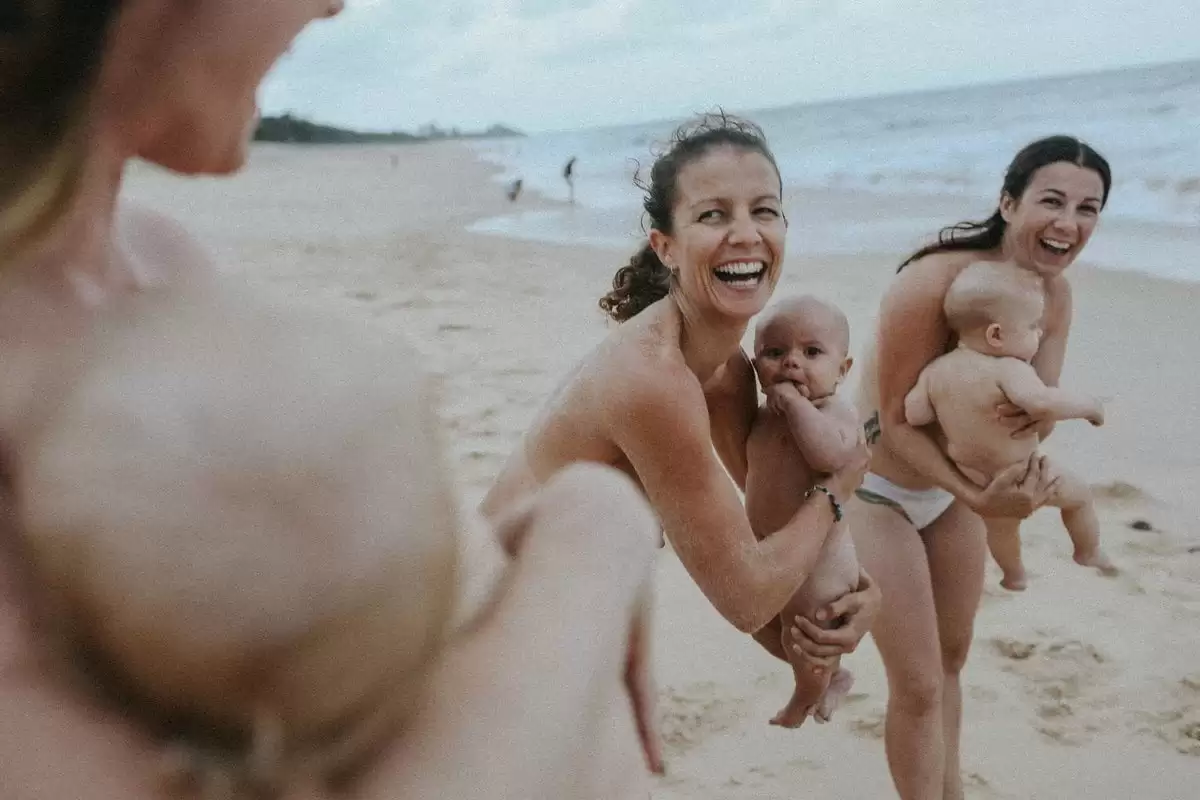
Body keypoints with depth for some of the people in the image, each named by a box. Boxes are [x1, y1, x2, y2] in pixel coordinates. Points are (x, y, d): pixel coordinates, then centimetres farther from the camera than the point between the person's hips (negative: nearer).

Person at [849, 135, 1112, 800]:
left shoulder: (1056, 296, -8)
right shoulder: (932, 284, -30)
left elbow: (1039, 413, -8)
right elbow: (895, 420, -25)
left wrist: (1040, 413, -32)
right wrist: (978, 498, -35)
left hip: (951, 487, 8)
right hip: (875, 490, -7)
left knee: (952, 658, 22)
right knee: (918, 686, -1)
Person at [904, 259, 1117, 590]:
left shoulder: (936, 370, -13)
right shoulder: (1008, 370, -31)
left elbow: (912, 413, -14)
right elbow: (1041, 402, -47)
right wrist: (1088, 405, -30)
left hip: (975, 483, 5)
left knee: (999, 525, 34)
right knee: (1079, 494, 25)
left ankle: (1013, 574, 56)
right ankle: (1089, 553, 44)